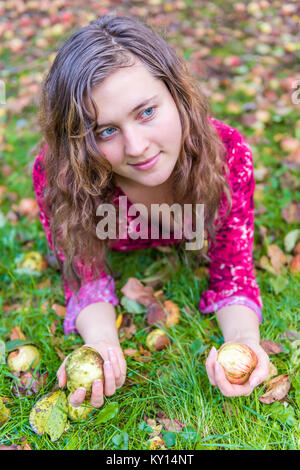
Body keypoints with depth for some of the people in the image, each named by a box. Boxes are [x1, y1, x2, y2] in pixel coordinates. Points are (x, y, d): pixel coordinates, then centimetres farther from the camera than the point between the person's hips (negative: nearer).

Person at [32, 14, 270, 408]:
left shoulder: (227, 153, -39)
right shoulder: (54, 174, -41)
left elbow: (232, 272, -27)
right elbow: (86, 276, -26)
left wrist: (244, 341, -48)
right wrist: (101, 343, -47)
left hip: (188, 245, 1)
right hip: (111, 249, 0)